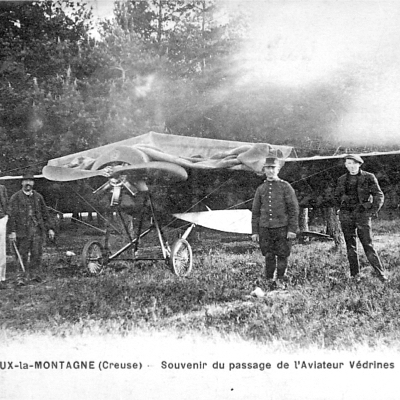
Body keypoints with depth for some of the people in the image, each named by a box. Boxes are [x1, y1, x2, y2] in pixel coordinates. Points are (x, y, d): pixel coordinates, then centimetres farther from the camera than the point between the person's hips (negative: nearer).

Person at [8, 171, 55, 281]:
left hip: (37, 229, 3)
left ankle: (35, 274, 4)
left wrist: (49, 229, 12)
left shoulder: (38, 197, 14)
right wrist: (12, 231, -10)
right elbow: (11, 215, -2)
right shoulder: (15, 197, 3)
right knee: (23, 255, 1)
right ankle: (24, 275, 11)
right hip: (22, 230, -2)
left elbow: (45, 214, 17)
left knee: (37, 253, -2)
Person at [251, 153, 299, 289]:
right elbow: (255, 212, 12)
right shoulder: (260, 189, 11)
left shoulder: (285, 186, 1)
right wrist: (254, 231, 7)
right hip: (265, 228, 2)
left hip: (282, 228, -2)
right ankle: (270, 283, 11)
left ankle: (280, 282, 12)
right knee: (269, 257, 3)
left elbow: (294, 209, -1)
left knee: (282, 256, 1)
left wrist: (292, 229, -7)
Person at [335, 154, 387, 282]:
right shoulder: (342, 179, 9)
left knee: (368, 245, -7)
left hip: (362, 214, -3)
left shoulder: (368, 177, 0)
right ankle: (354, 274, 13)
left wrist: (373, 210, -5)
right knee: (350, 246, 6)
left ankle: (381, 274, -1)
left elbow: (379, 195, 3)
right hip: (346, 216, 4)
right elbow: (337, 196, 25)